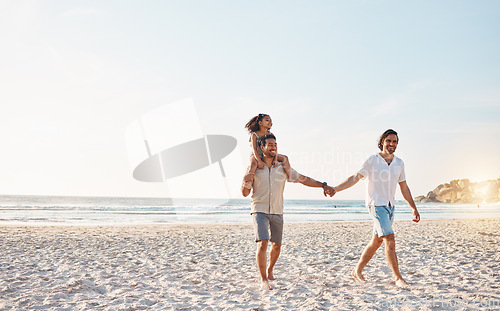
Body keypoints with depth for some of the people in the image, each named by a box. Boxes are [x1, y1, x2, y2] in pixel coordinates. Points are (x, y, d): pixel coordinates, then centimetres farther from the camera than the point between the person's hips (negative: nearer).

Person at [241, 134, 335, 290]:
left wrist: (323, 185, -2)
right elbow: (245, 193, 0)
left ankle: (270, 269, 41)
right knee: (262, 244, -17)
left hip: (277, 212, 4)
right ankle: (263, 280, -6)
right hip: (260, 211, -3)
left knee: (276, 245, 13)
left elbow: (303, 179, 6)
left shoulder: (282, 168, 5)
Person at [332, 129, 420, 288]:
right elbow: (355, 178, -5)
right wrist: (335, 189, -13)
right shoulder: (372, 160, -6)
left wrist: (414, 208, 14)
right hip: (376, 205, -6)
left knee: (376, 242, 10)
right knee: (390, 241, -12)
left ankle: (358, 270, 23)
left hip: (390, 206, 6)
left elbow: (404, 187, 16)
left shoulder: (399, 163, 9)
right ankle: (398, 278, -3)